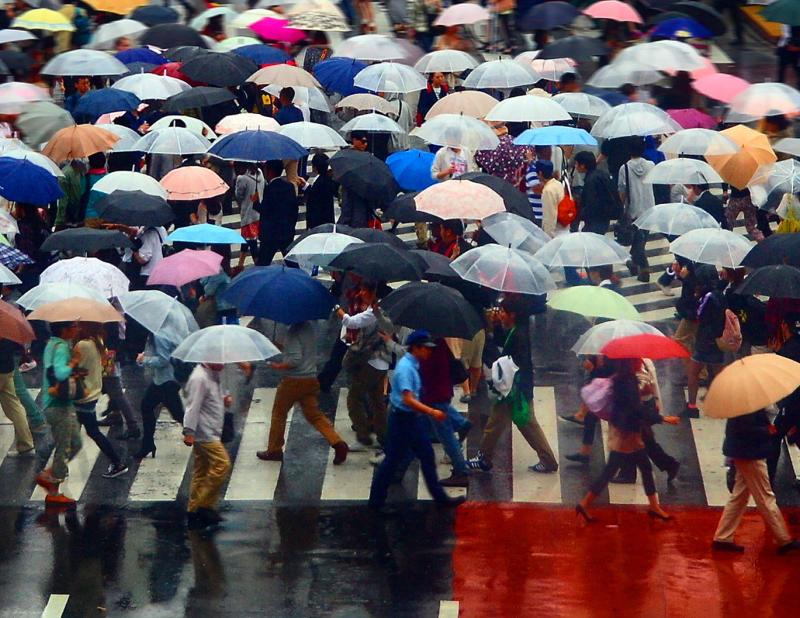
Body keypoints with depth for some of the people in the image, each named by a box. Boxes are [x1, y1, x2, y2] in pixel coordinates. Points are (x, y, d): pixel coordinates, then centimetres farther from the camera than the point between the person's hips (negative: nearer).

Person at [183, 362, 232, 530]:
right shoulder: (199, 378, -16)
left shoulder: (213, 376, 14)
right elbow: (193, 406, -20)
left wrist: (223, 401, 7)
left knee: (202, 472, 12)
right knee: (222, 464, -13)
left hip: (210, 433, 10)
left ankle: (194, 511, 17)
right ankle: (205, 506, -9)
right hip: (205, 434, -10)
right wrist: (189, 432, -24)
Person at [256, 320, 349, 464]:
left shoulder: (294, 331, -19)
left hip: (293, 380, -7)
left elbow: (296, 359, -25)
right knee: (314, 415, 9)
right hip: (311, 379, 7)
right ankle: (337, 443, -8)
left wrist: (279, 366, -12)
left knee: (279, 414, 11)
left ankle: (274, 450, 20)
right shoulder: (310, 327, 6)